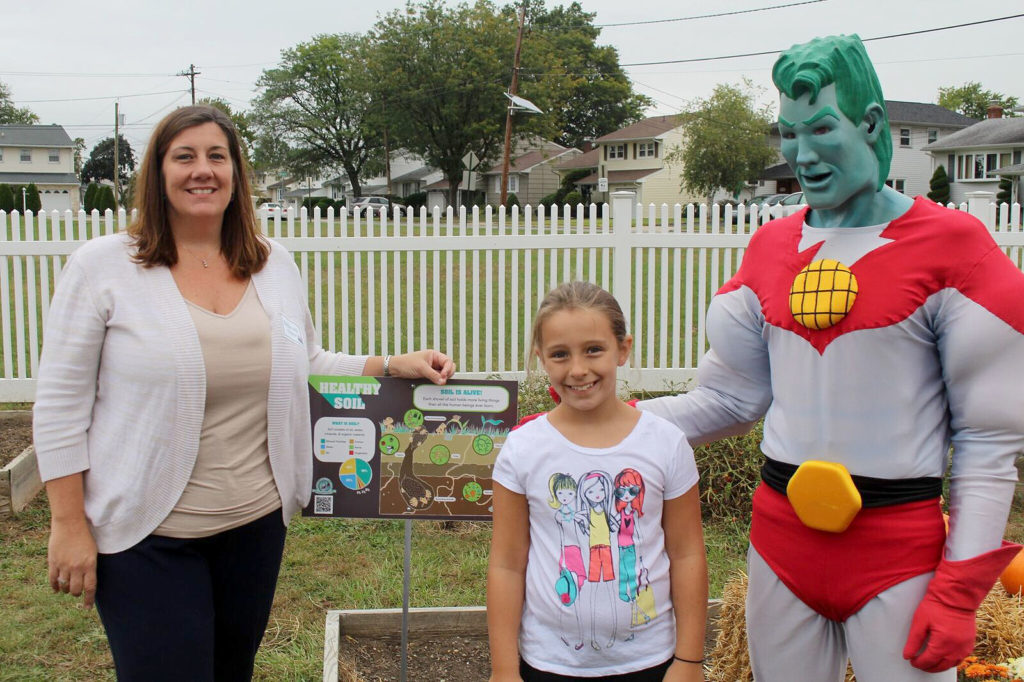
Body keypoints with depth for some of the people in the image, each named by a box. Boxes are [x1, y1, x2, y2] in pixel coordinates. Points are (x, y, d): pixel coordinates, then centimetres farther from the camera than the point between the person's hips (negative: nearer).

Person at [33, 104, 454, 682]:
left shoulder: (274, 265, 5)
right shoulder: (102, 266, -8)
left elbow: (305, 367, 15)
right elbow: (61, 405, -6)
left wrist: (394, 365, 1)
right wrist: (69, 525, -9)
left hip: (257, 521, 5)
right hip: (148, 534, -4)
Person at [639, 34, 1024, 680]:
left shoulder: (950, 244, -7)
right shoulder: (772, 248, 7)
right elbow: (730, 398, 7)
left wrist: (960, 591, -12)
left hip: (898, 547, -4)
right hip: (781, 536, 4)